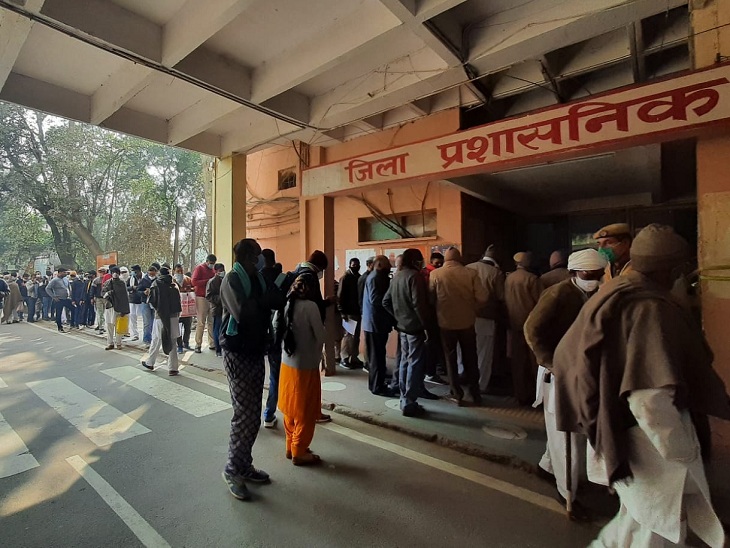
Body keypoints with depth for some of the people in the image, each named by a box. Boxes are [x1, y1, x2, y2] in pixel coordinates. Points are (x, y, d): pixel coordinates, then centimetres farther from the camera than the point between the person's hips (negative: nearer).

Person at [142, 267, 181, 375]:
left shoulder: (156, 284, -2)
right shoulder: (174, 285, 4)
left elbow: (151, 301, -4)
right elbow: (178, 301, 3)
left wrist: (156, 308, 13)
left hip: (160, 316, -1)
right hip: (174, 316, 1)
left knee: (156, 341, 14)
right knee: (172, 342, 5)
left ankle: (150, 363, 31)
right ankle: (173, 368, 6)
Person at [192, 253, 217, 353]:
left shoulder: (212, 270, 17)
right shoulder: (199, 268, 0)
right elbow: (194, 282, -11)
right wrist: (208, 281, -16)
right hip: (201, 298, -6)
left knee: (212, 322, 4)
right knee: (201, 322, -5)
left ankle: (212, 344, 9)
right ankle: (198, 345, 2)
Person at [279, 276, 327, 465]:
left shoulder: (286, 305, -1)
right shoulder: (310, 306, -19)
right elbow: (321, 337, -15)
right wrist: (315, 353, 4)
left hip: (287, 363, 7)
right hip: (306, 366, -6)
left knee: (291, 409, 20)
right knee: (304, 412, 10)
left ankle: (290, 447, 33)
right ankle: (299, 453, 22)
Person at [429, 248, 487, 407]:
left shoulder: (435, 274, -10)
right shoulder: (470, 273, -9)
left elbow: (430, 298, -4)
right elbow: (482, 298, -11)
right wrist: (472, 309, 7)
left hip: (446, 322, -1)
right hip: (467, 322, 1)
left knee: (451, 359, 13)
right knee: (470, 359, 17)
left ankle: (457, 395, 18)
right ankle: (475, 394, 25)